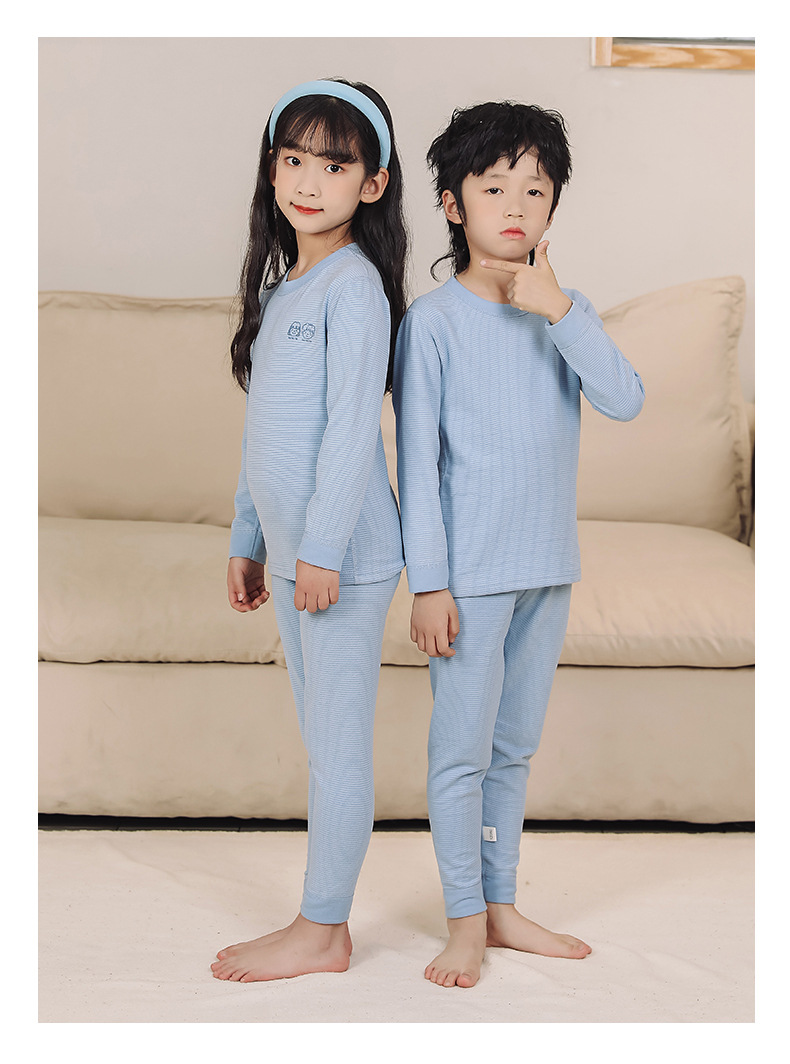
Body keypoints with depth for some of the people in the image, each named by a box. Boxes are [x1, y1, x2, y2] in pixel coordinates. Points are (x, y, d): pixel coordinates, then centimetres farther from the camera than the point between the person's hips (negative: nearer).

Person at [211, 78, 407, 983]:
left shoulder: (353, 284, -11)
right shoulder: (279, 285, 16)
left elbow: (353, 427, -17)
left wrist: (322, 548, -19)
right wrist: (247, 541, 20)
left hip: (342, 554, -9)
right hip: (290, 549, 9)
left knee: (338, 742, -1)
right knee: (320, 738, 13)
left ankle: (322, 931, 8)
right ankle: (322, 920, 22)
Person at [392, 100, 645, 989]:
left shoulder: (564, 312, 6)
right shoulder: (434, 322, -9)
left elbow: (625, 401, -8)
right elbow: (417, 461, -10)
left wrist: (562, 310, -17)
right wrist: (429, 584, -12)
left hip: (548, 569, 5)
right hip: (470, 573, -5)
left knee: (514, 747, 15)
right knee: (462, 751, 2)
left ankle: (502, 906, 27)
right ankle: (466, 921, 15)